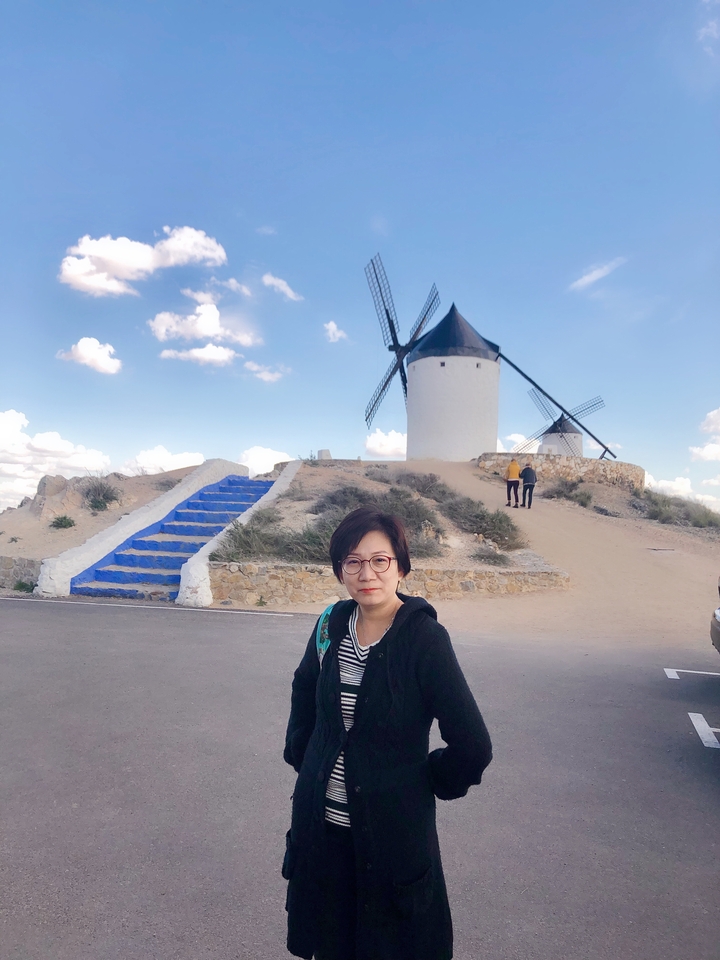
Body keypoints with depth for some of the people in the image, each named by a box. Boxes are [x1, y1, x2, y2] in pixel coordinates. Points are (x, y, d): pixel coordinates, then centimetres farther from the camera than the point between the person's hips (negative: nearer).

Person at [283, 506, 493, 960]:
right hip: (322, 824, 4)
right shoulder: (333, 624, -5)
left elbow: (473, 747, -19)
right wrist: (300, 752, 11)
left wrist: (428, 782, -5)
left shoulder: (425, 638, -21)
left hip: (394, 829, -4)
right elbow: (305, 687, 16)